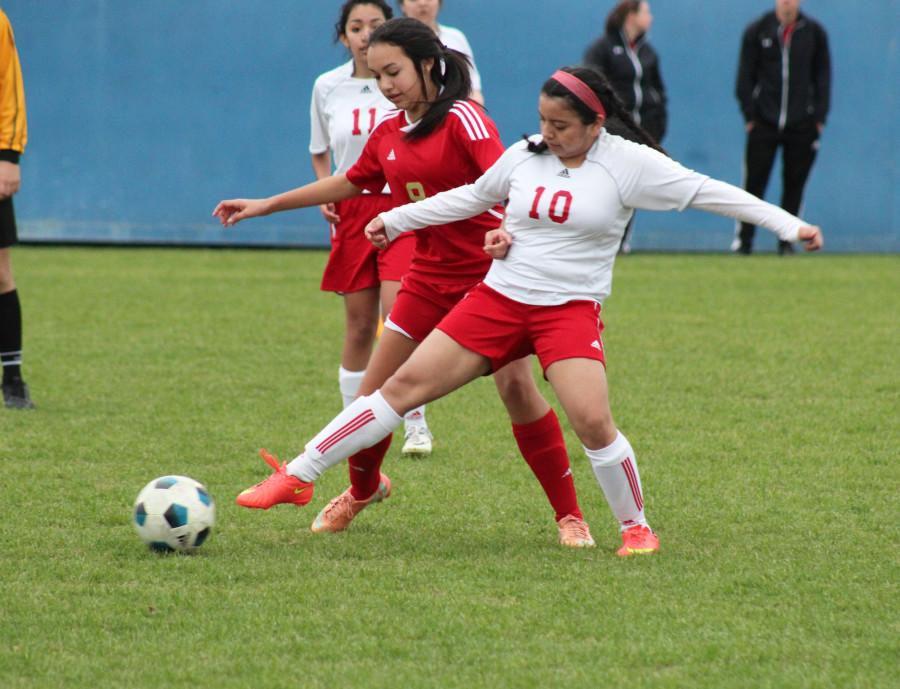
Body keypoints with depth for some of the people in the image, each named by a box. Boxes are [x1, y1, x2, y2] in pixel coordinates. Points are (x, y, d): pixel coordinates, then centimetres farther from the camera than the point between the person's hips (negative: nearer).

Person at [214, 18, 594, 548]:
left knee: (517, 386, -17)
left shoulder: (462, 119, -13)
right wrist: (265, 205, 27)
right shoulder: (389, 133, 7)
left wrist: (509, 225, -46)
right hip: (429, 280, 6)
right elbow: (350, 182, 24)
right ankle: (363, 490, 33)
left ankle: (569, 516, -6)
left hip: (488, 276, -6)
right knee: (375, 394, 5)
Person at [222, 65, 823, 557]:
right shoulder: (524, 157, 5)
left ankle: (636, 526, 2)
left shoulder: (628, 164, -7)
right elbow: (470, 197, 21)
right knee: (404, 386, -2)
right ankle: (300, 476, 2)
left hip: (571, 308, -4)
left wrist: (788, 224, -14)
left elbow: (707, 193, -9)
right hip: (499, 297, 4)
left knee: (592, 421, -23)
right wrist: (395, 219, 26)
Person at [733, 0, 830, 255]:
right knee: (754, 183, -3)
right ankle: (743, 239, 3)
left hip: (802, 126, 1)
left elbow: (823, 77, 9)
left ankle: (787, 240, 11)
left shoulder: (814, 32, 4)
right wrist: (749, 115, -2)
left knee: (794, 184, 3)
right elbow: (745, 76, 4)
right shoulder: (757, 31, 2)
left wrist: (819, 118, 2)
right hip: (764, 124, -1)